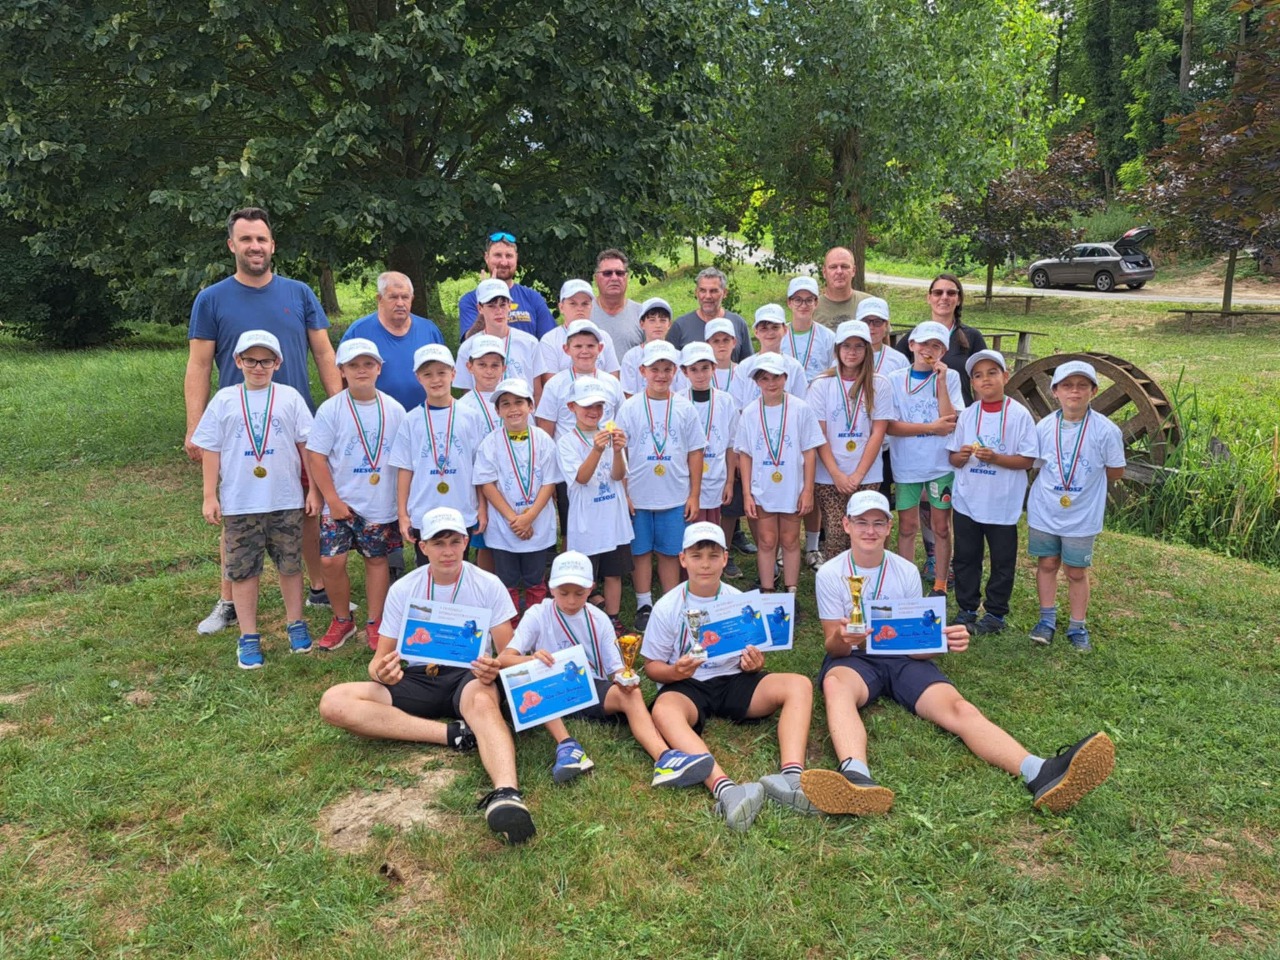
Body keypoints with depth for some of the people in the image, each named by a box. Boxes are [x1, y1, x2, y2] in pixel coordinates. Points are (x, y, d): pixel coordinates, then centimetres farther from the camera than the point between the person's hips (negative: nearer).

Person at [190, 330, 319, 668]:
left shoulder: (290, 397, 1)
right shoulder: (224, 400, 2)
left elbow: (307, 445, 3)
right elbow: (210, 450, 3)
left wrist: (314, 489, 0)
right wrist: (209, 496, 0)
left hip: (285, 501, 0)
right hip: (239, 504, 0)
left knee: (290, 565, 11)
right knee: (242, 570, 6)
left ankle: (295, 624, 28)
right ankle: (248, 637, 17)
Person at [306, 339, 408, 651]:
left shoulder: (394, 410, -1)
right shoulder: (331, 409, -6)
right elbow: (316, 456, -6)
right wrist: (332, 499, -9)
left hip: (382, 505, 1)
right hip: (341, 504, -1)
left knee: (377, 559, 9)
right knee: (331, 561, -4)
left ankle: (374, 623, 24)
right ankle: (342, 620, 18)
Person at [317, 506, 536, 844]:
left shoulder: (488, 585, -3)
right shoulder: (402, 589, 2)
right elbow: (379, 659, 3)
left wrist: (495, 668, -29)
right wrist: (382, 673, -23)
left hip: (469, 676, -3)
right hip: (418, 680, 3)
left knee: (483, 703, -41)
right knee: (333, 703, -23)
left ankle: (506, 794, -66)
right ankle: (455, 733, -28)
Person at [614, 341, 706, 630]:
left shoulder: (684, 408, 3)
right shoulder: (630, 408, -1)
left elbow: (695, 453, 5)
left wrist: (694, 495, 2)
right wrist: (622, 494, -3)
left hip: (676, 497, 1)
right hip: (638, 496, -1)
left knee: (670, 552, 8)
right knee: (641, 551, 8)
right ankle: (644, 606, 21)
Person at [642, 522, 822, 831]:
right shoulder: (667, 607, -3)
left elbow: (751, 661, 10)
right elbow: (652, 665, 1)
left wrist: (753, 664, -15)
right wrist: (675, 672, -22)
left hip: (732, 681, 3)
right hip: (685, 685, -3)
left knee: (799, 684, -21)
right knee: (663, 710, -39)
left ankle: (791, 775, -42)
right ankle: (725, 789, -57)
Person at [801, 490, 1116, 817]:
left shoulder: (906, 571, 4)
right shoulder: (830, 574, -3)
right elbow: (833, 647, -4)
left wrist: (943, 641, -19)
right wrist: (841, 639, -30)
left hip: (904, 659, 3)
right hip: (854, 659, -2)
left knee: (958, 707, -26)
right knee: (835, 683, -39)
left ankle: (1041, 775, -49)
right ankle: (856, 778, -66)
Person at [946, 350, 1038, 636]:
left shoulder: (1019, 415, -8)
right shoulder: (967, 415, 3)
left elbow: (1027, 460, -10)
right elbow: (953, 459, 7)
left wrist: (995, 457, -23)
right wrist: (962, 455, -15)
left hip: (1003, 503, -3)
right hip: (966, 501, 4)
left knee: (1002, 561, 9)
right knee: (965, 558, 13)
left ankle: (995, 613, 24)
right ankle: (966, 609, 27)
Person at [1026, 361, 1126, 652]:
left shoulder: (1105, 430, -13)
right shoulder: (1044, 427, -6)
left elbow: (1116, 471, -3)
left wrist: (1085, 478, -4)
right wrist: (1056, 478, -3)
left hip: (1082, 515, -2)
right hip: (1044, 511, 2)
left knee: (1077, 571, 9)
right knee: (1047, 563, 13)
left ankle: (1078, 628, 23)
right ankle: (1047, 619, 28)